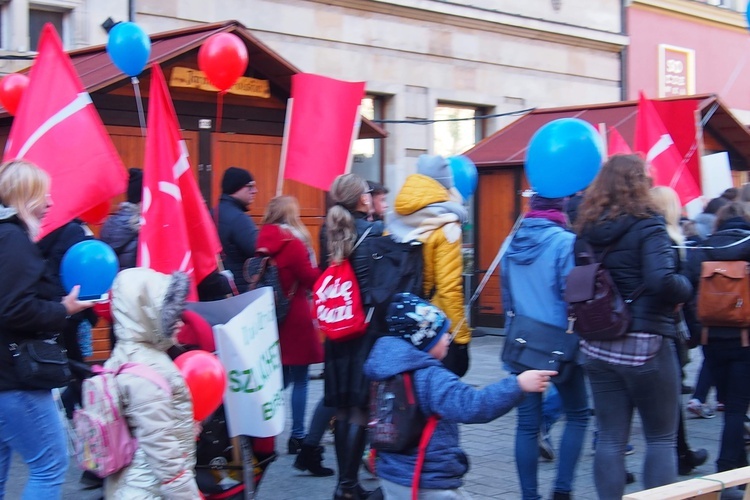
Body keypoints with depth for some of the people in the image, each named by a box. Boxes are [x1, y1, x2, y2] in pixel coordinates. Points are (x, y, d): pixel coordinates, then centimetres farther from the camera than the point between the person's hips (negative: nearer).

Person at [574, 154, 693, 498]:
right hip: (644, 344, -5)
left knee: (610, 438, 10)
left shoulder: (588, 228, 6)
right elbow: (662, 280, -24)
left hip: (598, 345, 5)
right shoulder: (647, 225, -12)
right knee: (661, 438, 8)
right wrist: (686, 289, -5)